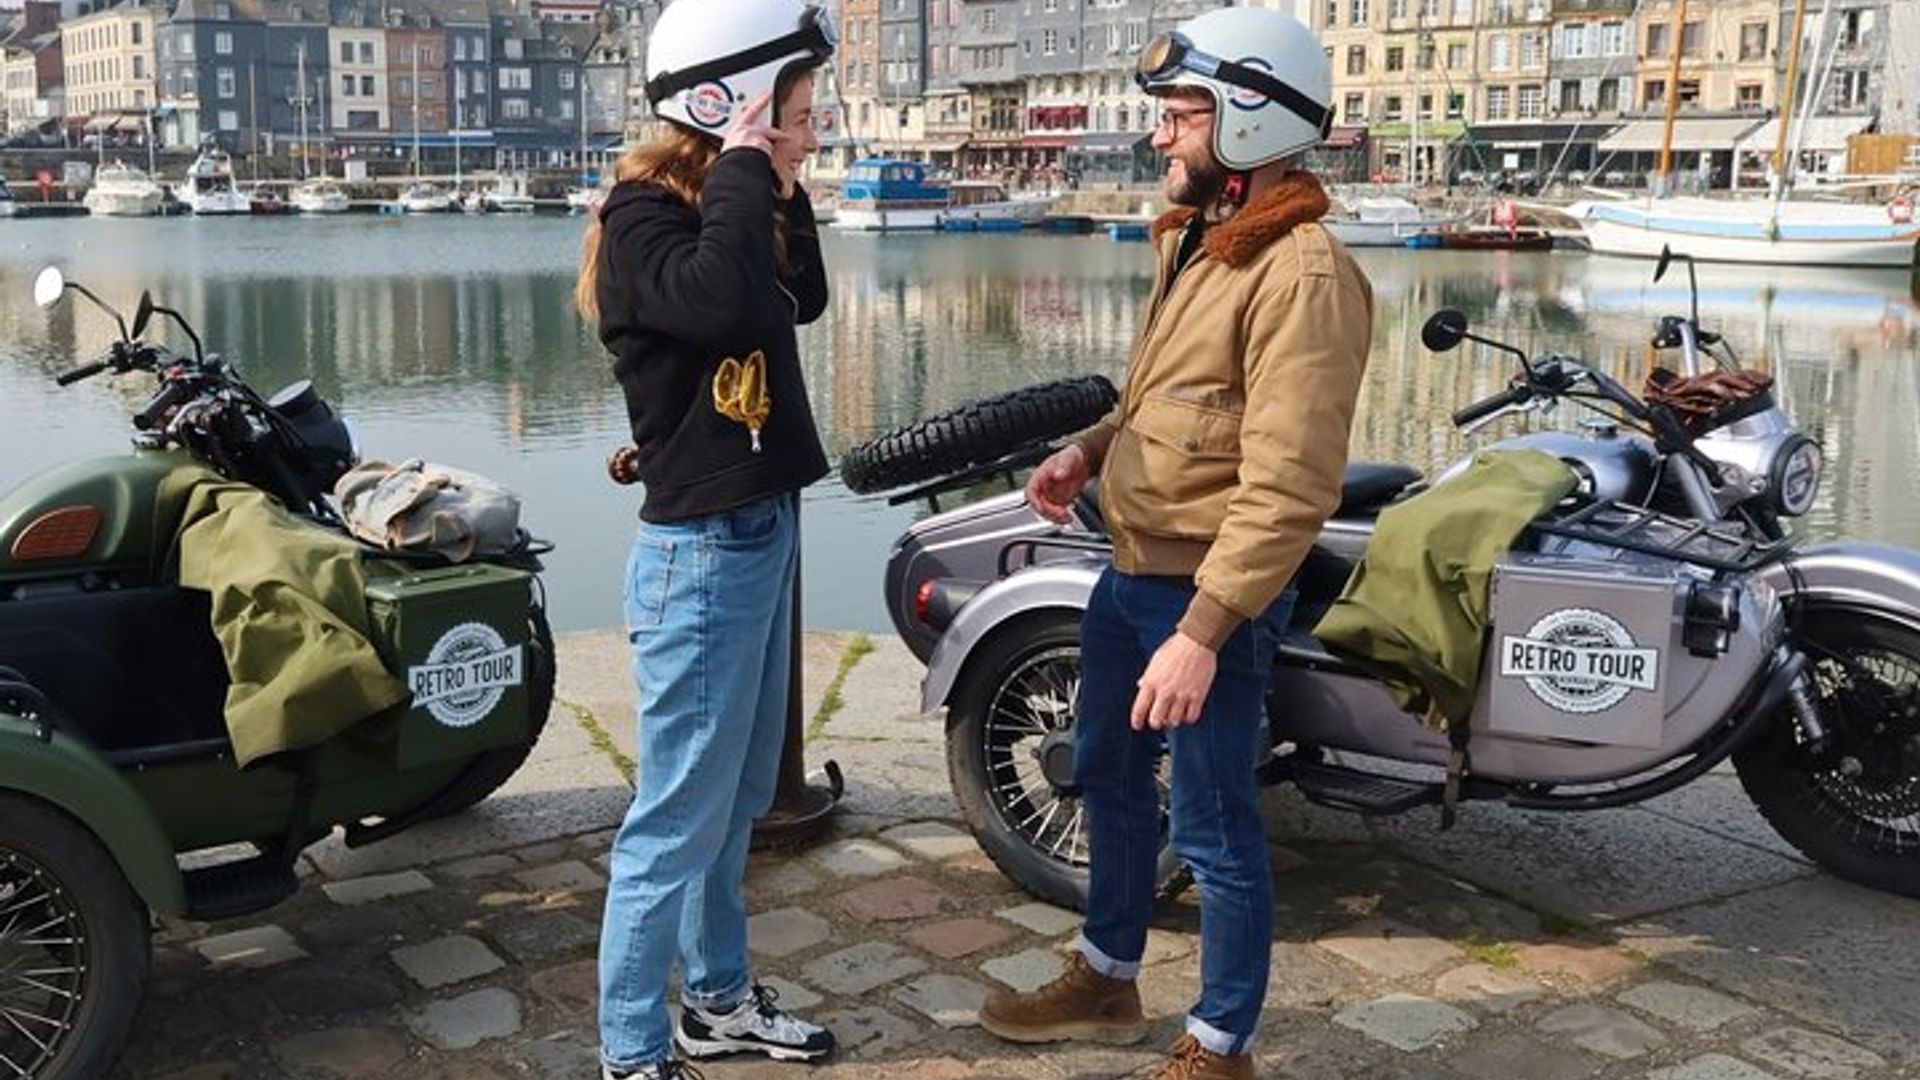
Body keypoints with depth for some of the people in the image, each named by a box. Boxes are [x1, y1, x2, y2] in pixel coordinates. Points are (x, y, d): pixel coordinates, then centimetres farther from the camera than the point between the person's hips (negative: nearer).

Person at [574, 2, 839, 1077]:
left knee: (740, 800, 19)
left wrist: (784, 192, 11)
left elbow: (805, 299, 24)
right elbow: (722, 304, -34)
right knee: (680, 819, -2)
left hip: (763, 536, 10)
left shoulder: (721, 208, 11)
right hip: (704, 554, -10)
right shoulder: (643, 218, -15)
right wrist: (745, 172, -21)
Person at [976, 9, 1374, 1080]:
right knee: (1110, 779, 22)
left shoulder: (1302, 272, -20)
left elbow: (1288, 488, -26)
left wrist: (1202, 632, -29)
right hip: (1130, 572, 10)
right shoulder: (1194, 238, 11)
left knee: (1215, 829, 2)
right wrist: (1089, 448, 7)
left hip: (1208, 593, -10)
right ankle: (1107, 982, 42)